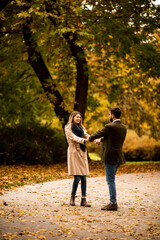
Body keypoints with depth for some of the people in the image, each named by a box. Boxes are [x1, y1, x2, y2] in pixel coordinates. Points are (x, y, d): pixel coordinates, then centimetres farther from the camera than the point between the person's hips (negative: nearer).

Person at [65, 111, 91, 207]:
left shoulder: (81, 127, 19)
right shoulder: (68, 128, 0)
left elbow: (87, 135, 4)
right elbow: (74, 137, -14)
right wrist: (84, 140, -30)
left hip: (82, 152, 6)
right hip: (74, 152, -6)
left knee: (84, 177, 1)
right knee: (77, 177, -10)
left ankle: (84, 200, 2)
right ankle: (72, 197, 7)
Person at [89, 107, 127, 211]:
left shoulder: (109, 127, -15)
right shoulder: (124, 127, 9)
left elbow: (99, 133, 0)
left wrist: (90, 138, 21)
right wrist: (101, 140, 39)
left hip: (110, 157, -8)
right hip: (119, 157, 8)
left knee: (110, 180, -3)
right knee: (111, 180, 17)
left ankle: (113, 204, -2)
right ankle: (113, 202, 19)